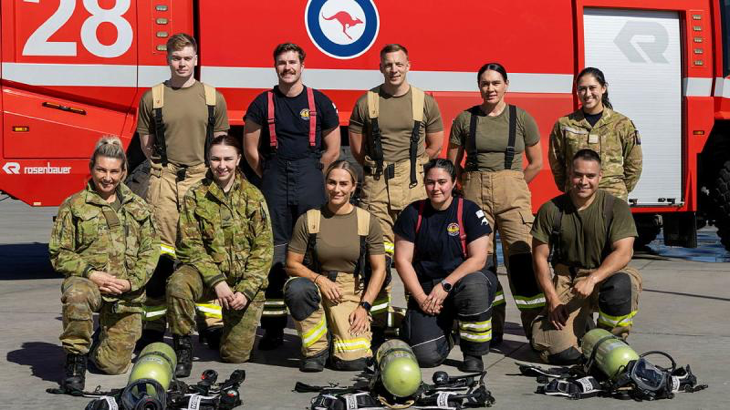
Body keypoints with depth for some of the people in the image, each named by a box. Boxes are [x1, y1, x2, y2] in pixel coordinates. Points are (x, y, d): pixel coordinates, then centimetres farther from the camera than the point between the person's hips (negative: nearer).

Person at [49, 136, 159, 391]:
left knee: (114, 365, 1)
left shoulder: (138, 207, 12)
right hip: (88, 281, -2)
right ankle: (76, 357, -19)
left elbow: (151, 250, 8)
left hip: (127, 294, 3)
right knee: (76, 295, -42)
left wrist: (132, 281, -9)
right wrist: (91, 273, -16)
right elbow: (59, 254, 0)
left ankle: (104, 337, 38)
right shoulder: (74, 206, 3)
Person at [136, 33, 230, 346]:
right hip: (164, 181, 0)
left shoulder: (213, 97, 12)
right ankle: (154, 325, 5)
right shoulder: (153, 97, 9)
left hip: (202, 181, 1)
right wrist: (166, 165, 6)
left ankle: (211, 323, 5)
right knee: (161, 254, -2)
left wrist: (212, 172, 5)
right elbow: (146, 143, 13)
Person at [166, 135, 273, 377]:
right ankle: (183, 348, -15)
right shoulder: (195, 196, 1)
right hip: (207, 271, 0)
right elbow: (190, 246, -6)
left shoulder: (253, 197, 2)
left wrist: (246, 290, -13)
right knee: (178, 283, -35)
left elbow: (264, 249, -2)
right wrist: (216, 281, -19)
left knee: (236, 355, -3)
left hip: (246, 279, 0)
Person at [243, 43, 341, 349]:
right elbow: (251, 149, 11)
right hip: (275, 186, 1)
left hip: (310, 185, -1)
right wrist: (270, 176, 8)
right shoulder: (263, 103, 7)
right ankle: (273, 328, 4)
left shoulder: (320, 102, 6)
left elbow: (332, 149, 10)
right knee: (275, 252, 0)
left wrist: (311, 174, 8)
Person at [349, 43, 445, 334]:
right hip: (376, 186, 0)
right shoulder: (366, 102, 8)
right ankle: (379, 318, 0)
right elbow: (356, 147, 13)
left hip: (414, 183, 0)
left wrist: (411, 167, 10)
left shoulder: (425, 102, 8)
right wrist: (379, 169, 9)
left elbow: (435, 145, 15)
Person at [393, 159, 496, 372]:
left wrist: (445, 285, -18)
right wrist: (421, 297, -10)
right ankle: (445, 333, 21)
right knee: (425, 356, -19)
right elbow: (402, 260, 1)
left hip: (461, 280, -1)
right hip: (425, 288, 1)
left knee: (475, 286, -40)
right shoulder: (413, 213, 3)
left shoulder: (469, 211, -2)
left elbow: (478, 259, -8)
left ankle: (473, 354, -14)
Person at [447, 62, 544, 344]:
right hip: (475, 195, 2)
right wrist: (472, 183, 6)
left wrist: (512, 187, 7)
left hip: (513, 194, -1)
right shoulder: (465, 119, 7)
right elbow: (453, 163, 13)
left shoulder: (522, 118, 5)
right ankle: (491, 329, 12)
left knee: (521, 258, -10)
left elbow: (536, 163, 10)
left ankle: (537, 328, -5)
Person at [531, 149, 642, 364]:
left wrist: (593, 279, -32)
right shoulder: (551, 210, -2)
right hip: (567, 280, 0)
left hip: (606, 274, 0)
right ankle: (582, 323, 20)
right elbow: (540, 257, 0)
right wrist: (553, 299, -8)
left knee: (621, 284, -39)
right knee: (561, 352, -19)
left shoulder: (616, 207, -6)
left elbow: (624, 252, -17)